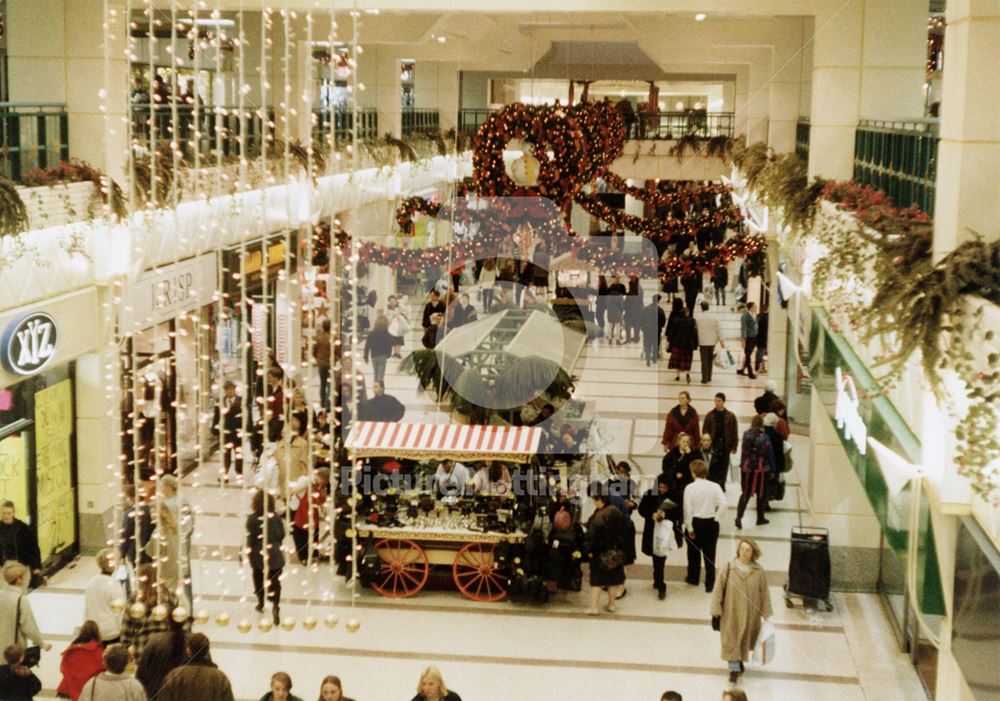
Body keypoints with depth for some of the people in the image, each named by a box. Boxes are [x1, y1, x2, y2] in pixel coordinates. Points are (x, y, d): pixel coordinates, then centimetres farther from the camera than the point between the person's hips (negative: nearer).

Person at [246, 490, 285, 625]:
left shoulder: (252, 519, -14)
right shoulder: (276, 517, -8)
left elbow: (250, 539, -12)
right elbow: (282, 535, -2)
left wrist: (249, 554, -2)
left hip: (258, 554, -1)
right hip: (274, 554, 1)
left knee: (259, 580, 20)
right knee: (275, 582, 5)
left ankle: (261, 604, 35)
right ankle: (275, 606, -12)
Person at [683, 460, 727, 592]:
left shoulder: (689, 488, -12)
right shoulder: (714, 486, -8)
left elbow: (688, 509, -13)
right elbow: (724, 504, -17)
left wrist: (689, 528, -5)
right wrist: (716, 518, -4)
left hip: (695, 522, -1)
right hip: (711, 523, 1)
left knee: (694, 552, 18)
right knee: (710, 553, 9)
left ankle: (693, 578, 34)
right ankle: (710, 583, 12)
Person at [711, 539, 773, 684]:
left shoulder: (759, 572, -6)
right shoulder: (728, 568, -10)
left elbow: (764, 593, 0)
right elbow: (718, 589, -7)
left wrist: (765, 613, 1)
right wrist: (716, 609, -9)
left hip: (750, 613, 2)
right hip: (731, 612, -2)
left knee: (746, 639, 16)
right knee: (732, 640, -1)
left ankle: (740, 661, 39)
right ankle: (734, 669, 4)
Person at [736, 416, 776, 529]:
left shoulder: (746, 435, -6)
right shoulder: (764, 437, -13)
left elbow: (743, 452, 1)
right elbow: (770, 455, -6)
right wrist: (772, 470, 3)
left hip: (747, 468, 2)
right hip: (762, 469, -2)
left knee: (745, 494, 9)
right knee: (761, 494, 14)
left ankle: (739, 517, -4)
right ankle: (760, 518, 22)